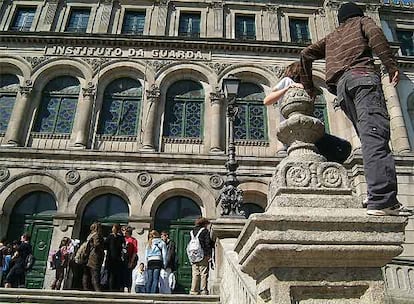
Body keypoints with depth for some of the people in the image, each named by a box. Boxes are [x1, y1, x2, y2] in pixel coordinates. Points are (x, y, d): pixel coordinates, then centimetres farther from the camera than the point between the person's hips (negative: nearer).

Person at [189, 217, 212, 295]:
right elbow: (208, 243, -7)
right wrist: (209, 254, -7)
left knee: (195, 274, 8)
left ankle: (194, 290, 6)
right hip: (203, 256, -5)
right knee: (203, 274, -1)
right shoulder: (205, 231, -1)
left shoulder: (192, 231, 16)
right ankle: (203, 290, -3)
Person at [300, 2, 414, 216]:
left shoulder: (331, 37, 38)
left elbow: (306, 54, 30)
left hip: (341, 85, 6)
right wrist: (391, 64, -8)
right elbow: (374, 32, 1)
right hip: (361, 75, -5)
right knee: (375, 134, -21)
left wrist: (308, 86, 34)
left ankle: (380, 198, -10)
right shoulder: (362, 21, 24)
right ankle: (382, 200, -36)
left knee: (370, 138, 2)